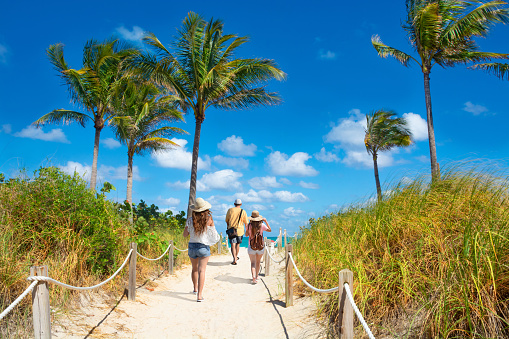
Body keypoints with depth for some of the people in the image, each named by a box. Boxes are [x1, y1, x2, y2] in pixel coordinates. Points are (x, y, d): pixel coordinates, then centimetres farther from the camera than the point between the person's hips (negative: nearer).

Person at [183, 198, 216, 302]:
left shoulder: (190, 220, -7)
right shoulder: (209, 219, -11)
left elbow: (185, 234, 3)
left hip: (192, 246, 3)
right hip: (204, 247, -3)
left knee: (194, 269, 21)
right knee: (201, 270, -3)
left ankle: (195, 289, 40)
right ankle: (199, 294, -10)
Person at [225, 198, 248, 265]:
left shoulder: (230, 210, 1)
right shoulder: (243, 212, -2)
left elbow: (227, 220, 10)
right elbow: (246, 222, 1)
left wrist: (228, 226, 29)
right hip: (240, 230, 1)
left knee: (233, 245, -5)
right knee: (238, 244, 19)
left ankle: (234, 258, -21)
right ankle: (236, 256, 34)